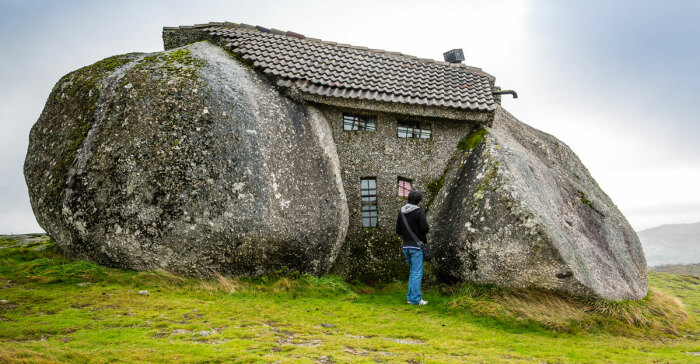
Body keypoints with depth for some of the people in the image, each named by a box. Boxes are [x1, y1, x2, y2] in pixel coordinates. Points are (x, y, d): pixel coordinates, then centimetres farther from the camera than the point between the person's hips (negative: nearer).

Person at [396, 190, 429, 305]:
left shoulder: (401, 212, 7)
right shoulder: (419, 212, -12)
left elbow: (398, 231, 9)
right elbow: (425, 229, -16)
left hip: (406, 246, 7)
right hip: (417, 246, -6)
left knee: (413, 272, 18)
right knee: (417, 273, -2)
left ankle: (410, 297, 18)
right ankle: (416, 299, 0)